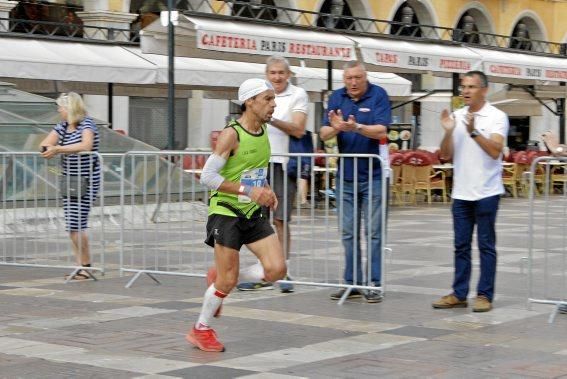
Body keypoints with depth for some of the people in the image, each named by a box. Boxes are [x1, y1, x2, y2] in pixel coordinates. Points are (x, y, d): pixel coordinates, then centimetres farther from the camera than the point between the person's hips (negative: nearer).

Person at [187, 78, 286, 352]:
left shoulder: (263, 130, 7)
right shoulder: (231, 134, -17)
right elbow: (207, 176, -20)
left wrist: (265, 191, 4)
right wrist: (248, 191, -24)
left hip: (254, 213, 7)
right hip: (226, 212, -7)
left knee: (276, 270, -6)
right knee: (227, 281, -3)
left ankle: (219, 278, 17)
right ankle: (201, 330, 19)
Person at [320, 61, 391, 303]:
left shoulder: (378, 95, -6)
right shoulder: (336, 98, 5)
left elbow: (381, 131, -17)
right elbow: (324, 134, -1)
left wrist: (357, 127, -34)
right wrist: (335, 128, -23)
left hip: (373, 175, -4)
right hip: (346, 175, 4)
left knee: (373, 232, 0)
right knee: (349, 233, 8)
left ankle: (374, 284, 5)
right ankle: (352, 283, 15)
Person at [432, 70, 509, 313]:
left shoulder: (497, 117, -5)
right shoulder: (456, 116, 9)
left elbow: (495, 151, -17)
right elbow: (446, 155, 6)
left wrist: (473, 132, -26)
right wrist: (448, 131, -9)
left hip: (486, 193, -5)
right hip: (461, 192, 5)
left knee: (486, 245, 1)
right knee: (461, 246, 8)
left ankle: (484, 295, 6)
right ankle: (459, 294, 13)